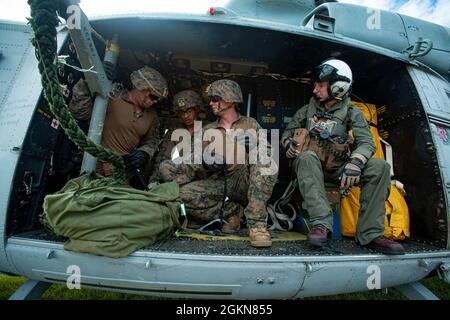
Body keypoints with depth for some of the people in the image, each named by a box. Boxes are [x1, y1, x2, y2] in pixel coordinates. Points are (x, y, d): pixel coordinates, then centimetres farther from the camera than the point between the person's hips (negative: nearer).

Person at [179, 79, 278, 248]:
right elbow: (205, 162, 13)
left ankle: (257, 224, -30)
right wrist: (209, 163, -11)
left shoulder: (250, 124, 11)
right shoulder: (209, 130, 16)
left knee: (266, 162, -32)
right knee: (185, 195, -23)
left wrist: (254, 147, -17)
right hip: (220, 184, 2)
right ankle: (231, 211, -8)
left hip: (246, 183, -2)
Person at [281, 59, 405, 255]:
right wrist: (289, 143, -12)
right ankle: (321, 224, -40)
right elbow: (287, 133, 13)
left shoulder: (352, 113, 6)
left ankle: (370, 234, -20)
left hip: (336, 170, 1)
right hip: (309, 168, -1)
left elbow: (366, 141, -6)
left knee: (379, 167, -20)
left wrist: (355, 163, -27)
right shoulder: (306, 111, 10)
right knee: (307, 156, -35)